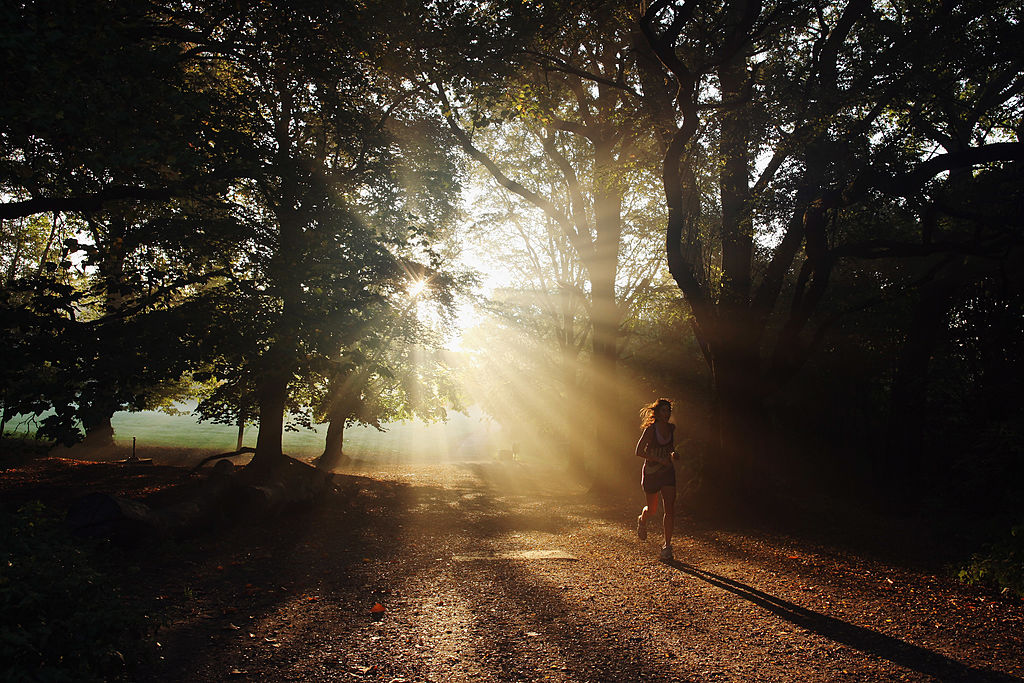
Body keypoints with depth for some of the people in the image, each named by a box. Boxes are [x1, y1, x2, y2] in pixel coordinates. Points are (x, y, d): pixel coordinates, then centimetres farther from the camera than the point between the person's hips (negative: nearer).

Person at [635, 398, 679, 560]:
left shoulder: (671, 428, 4)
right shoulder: (651, 429, -14)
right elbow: (639, 451, -15)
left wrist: (674, 454, -1)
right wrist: (660, 460, -21)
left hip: (668, 472, 4)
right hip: (651, 472, -4)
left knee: (670, 508, -10)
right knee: (652, 510, 8)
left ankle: (667, 546, -3)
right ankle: (642, 520, 45)